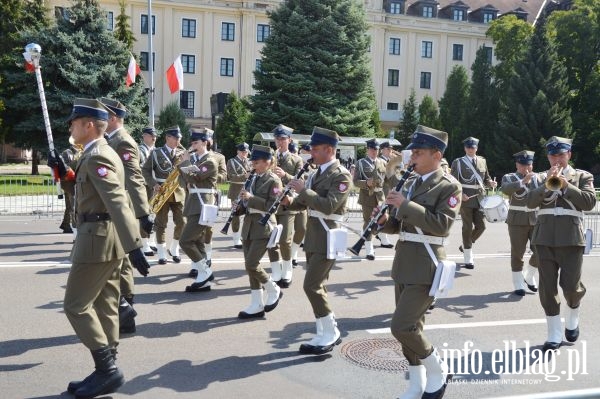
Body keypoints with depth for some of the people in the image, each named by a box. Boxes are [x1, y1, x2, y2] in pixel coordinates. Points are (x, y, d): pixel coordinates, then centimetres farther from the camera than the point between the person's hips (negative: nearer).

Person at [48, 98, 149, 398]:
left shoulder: (96, 157, -16)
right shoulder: (102, 153, 15)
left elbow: (117, 202, -28)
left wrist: (133, 245, -33)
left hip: (97, 239, -10)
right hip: (106, 239, 10)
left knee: (76, 305, -2)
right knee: (104, 305, 12)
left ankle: (107, 369, 1)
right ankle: (106, 371, 20)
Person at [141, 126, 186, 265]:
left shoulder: (182, 154, 9)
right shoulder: (156, 153, 2)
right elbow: (145, 170, 2)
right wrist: (154, 184, -11)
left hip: (178, 192, 3)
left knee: (182, 222, 0)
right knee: (161, 223, 1)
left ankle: (174, 249, 18)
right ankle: (162, 254, 8)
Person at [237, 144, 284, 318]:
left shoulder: (274, 180, -10)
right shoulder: (253, 178, 12)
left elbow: (273, 206, -19)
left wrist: (251, 198, -20)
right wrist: (242, 202, 2)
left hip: (263, 227, -8)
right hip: (249, 225, 8)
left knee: (251, 264, -12)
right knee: (250, 266, 7)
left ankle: (274, 290, 12)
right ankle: (257, 305, 15)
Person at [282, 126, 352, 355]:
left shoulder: (341, 175, -13)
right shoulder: (316, 173, 14)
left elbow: (329, 206, -25)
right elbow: (306, 202, 20)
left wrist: (303, 190, -21)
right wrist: (290, 201, 0)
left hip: (327, 237, -9)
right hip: (313, 235, 9)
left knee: (311, 286, -10)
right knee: (317, 286, 12)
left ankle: (329, 334, 4)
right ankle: (328, 332, 23)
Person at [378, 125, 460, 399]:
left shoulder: (449, 186, -9)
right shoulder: (410, 183, 12)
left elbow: (442, 225, -21)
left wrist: (406, 205, -22)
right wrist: (385, 219, -5)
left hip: (426, 264, -7)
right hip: (404, 261, 8)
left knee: (401, 327, -12)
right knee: (410, 327, 12)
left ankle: (438, 371, 12)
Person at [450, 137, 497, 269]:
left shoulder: (482, 161, 13)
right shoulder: (458, 162, 0)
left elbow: (486, 179, 20)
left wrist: (491, 183, -2)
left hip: (479, 198, 4)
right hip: (465, 198, -4)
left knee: (481, 226, 2)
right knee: (468, 227, 0)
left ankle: (465, 245, 29)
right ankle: (468, 259, 9)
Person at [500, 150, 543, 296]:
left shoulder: (539, 177, 9)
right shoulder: (509, 178, 1)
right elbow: (505, 189, -21)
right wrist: (523, 181, -30)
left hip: (537, 219, 3)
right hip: (517, 220, -3)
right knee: (517, 253, 0)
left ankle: (529, 277, 26)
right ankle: (518, 285, 11)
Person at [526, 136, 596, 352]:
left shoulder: (583, 176, 8)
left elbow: (589, 202, -8)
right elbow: (530, 202, -1)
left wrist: (566, 184, -15)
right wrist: (547, 184, -13)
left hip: (571, 238, -2)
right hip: (544, 239, 2)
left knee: (571, 286, -1)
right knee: (547, 287, 1)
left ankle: (572, 320, 30)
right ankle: (554, 335, 10)